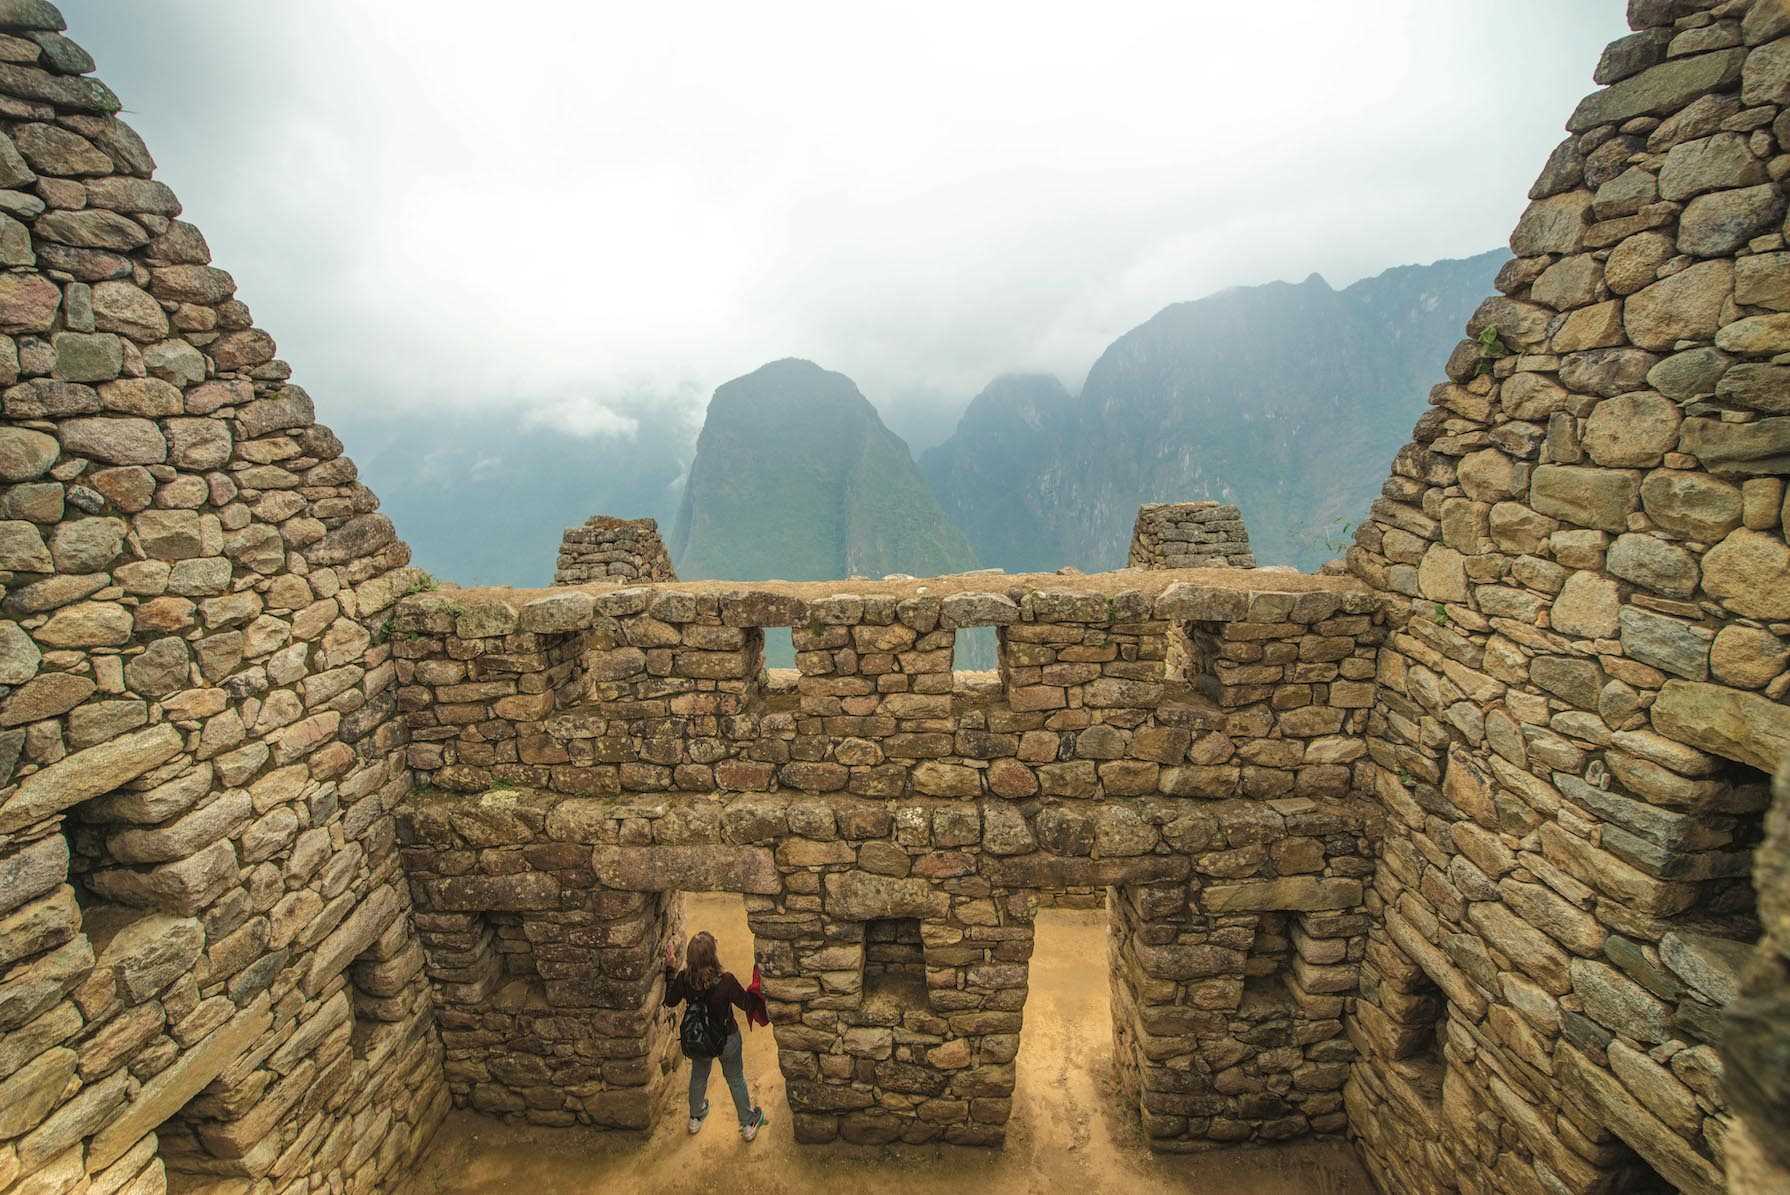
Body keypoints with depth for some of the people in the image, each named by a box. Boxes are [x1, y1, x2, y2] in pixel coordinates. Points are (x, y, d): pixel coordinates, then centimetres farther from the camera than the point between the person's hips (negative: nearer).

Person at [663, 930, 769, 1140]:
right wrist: (757, 985, -11)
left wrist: (670, 968, -5)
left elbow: (670, 1001, -5)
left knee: (698, 1077, 31)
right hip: (727, 1040, -2)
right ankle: (748, 1124, 43)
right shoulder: (726, 981, -35)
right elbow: (746, 1004, -20)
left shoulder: (684, 978, -27)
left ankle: (695, 1118, 55)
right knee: (736, 1080, 23)